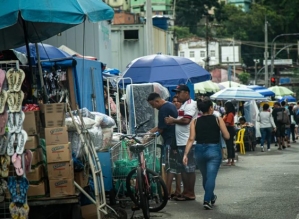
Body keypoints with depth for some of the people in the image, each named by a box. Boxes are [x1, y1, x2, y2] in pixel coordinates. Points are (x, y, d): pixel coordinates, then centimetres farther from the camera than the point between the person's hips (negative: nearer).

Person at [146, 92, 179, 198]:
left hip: (170, 141, -10)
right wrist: (150, 131, 14)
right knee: (177, 166, 12)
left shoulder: (163, 109, -15)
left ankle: (167, 192, -6)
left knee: (170, 167, -8)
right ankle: (178, 190, 16)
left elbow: (161, 129, -15)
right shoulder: (170, 105, 16)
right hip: (176, 140, 10)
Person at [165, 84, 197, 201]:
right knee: (183, 168, 13)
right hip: (181, 142, 11)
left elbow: (186, 120, -22)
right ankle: (186, 191, 19)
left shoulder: (190, 104, -11)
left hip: (188, 142, -11)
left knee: (189, 168, -6)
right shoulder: (184, 105, 21)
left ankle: (190, 193, -2)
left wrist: (173, 120, -10)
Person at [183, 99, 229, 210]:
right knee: (211, 176, -4)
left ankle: (211, 197, 37)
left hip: (199, 150, 3)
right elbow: (227, 136, -2)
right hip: (214, 150, -3)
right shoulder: (218, 120, -2)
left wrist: (185, 154, -5)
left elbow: (191, 139, -4)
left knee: (205, 176, 19)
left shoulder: (195, 122, 4)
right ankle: (207, 200, -17)